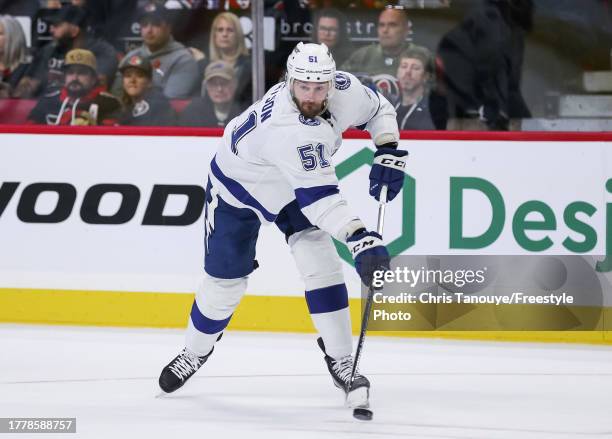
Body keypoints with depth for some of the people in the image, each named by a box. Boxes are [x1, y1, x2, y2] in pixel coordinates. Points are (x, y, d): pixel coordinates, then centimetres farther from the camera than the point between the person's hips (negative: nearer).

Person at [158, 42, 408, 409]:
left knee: (320, 261, -13)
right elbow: (320, 198, -51)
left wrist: (389, 152, -15)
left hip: (294, 184, 5)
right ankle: (195, 352, 32)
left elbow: (378, 108, 0)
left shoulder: (344, 89, -24)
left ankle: (340, 360, -6)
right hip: (238, 186, -5)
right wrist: (360, 240, -59)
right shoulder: (288, 130, -45)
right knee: (224, 282, 4)